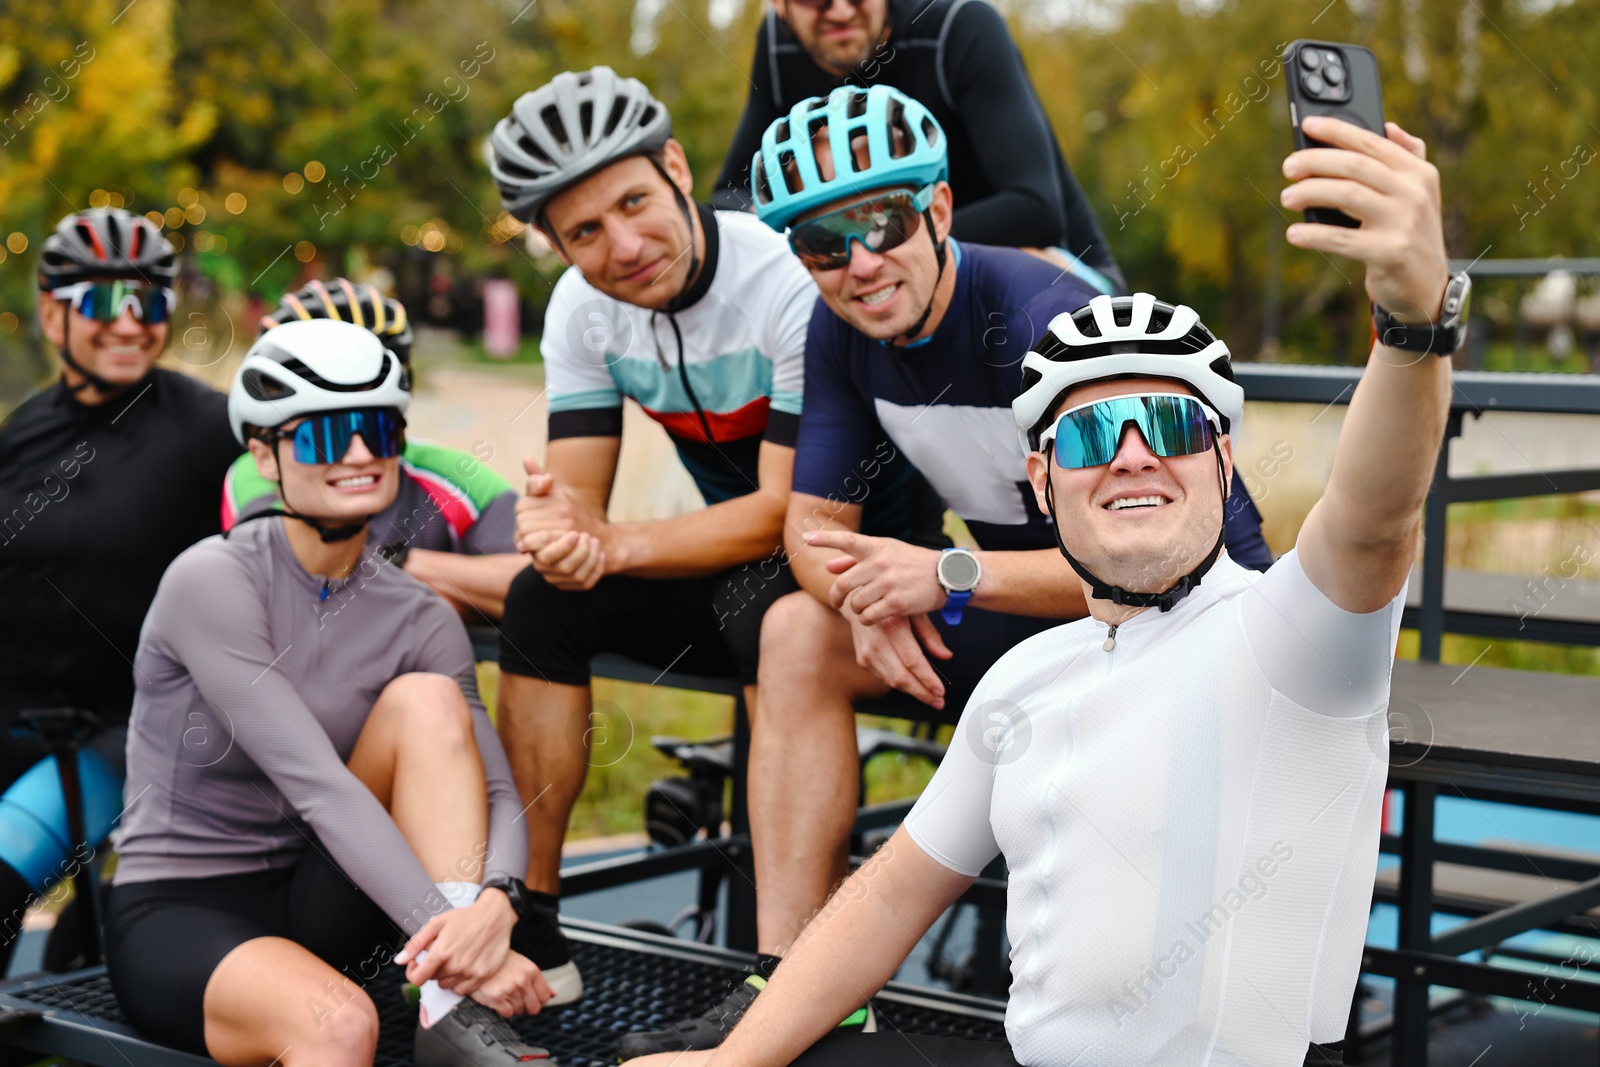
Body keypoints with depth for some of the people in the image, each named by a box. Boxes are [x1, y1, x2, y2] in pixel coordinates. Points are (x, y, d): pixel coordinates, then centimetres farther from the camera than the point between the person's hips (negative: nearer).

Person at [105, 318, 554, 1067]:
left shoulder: (418, 621, 0)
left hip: (319, 901, 6)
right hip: (177, 915, -6)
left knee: (426, 700, -20)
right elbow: (316, 786, -25)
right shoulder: (212, 583, -16)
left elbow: (496, 793, -10)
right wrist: (442, 931, -34)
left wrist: (493, 904, -34)